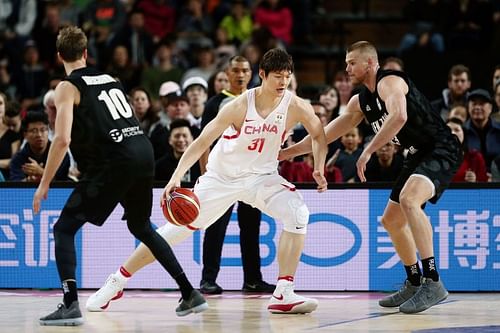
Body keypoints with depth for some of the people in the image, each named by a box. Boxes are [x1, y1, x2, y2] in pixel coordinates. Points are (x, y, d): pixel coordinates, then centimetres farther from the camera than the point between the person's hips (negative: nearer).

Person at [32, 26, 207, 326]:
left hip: (116, 162, -7)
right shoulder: (110, 79, 21)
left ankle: (70, 304, -18)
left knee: (64, 228, -2)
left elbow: (63, 139, -11)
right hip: (145, 152, 7)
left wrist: (44, 184, -6)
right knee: (142, 227, 28)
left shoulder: (68, 87, 1)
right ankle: (190, 294, 29)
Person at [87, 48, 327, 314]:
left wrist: (319, 169, -13)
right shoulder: (240, 106, -23)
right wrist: (176, 177, -34)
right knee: (177, 228, -2)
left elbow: (318, 135, 4)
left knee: (298, 214, -25)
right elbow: (202, 142, -23)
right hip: (221, 177, -2)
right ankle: (117, 282, 13)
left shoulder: (295, 107, -15)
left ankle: (283, 294, -20)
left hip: (261, 175, 2)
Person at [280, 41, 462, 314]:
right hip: (417, 156, 11)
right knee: (391, 220, 15)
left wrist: (368, 151, -33)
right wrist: (286, 153, 18)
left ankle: (433, 282, -34)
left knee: (409, 199, -33)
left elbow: (399, 117, -35)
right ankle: (413, 284, 30)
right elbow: (324, 135, 20)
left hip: (441, 149, -11)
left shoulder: (389, 82, -15)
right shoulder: (360, 101, 13)